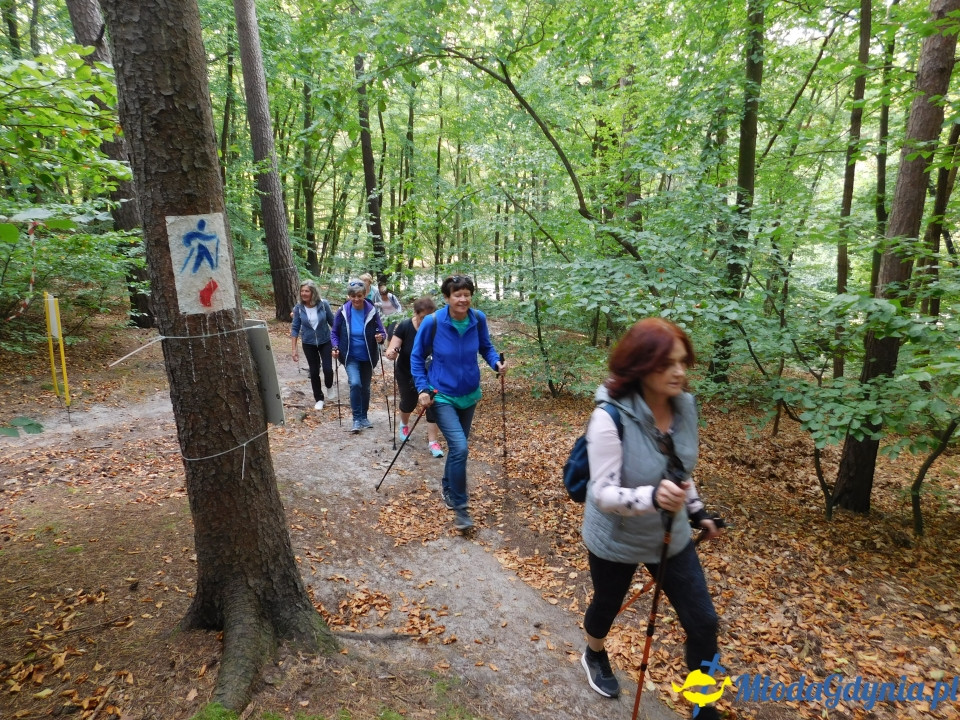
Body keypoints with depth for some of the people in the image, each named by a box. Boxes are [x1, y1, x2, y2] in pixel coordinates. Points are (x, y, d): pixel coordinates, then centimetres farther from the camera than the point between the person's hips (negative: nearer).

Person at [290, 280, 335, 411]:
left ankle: (329, 386, 28)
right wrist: (294, 349, -7)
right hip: (308, 343, 1)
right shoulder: (298, 308, -13)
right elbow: (295, 328, -5)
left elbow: (332, 321, -4)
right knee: (314, 372, 6)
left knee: (328, 369, -7)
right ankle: (319, 399, 24)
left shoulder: (323, 304, -17)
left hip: (325, 341, -1)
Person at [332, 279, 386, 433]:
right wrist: (336, 347, -14)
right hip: (351, 357, -1)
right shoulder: (343, 312, -10)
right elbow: (334, 333, 2)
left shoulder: (372, 311, -12)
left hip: (367, 357, 1)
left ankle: (363, 417, 34)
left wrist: (380, 337, -28)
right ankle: (357, 419, -6)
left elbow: (381, 332, -6)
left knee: (365, 387, 14)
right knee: (355, 383, -21)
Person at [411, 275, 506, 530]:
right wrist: (423, 388, -13)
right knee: (460, 448, -17)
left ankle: (447, 485, 47)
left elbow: (486, 347, 5)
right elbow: (417, 357, -6)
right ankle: (460, 507, 1)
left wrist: (497, 362, -15)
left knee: (458, 446, 19)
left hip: (469, 394, 4)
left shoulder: (478, 319, -11)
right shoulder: (432, 322, -19)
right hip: (442, 395, -4)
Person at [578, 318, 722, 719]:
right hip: (615, 540, -4)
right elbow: (602, 493, -31)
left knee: (703, 622, 9)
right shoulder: (611, 417, -32)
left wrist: (696, 510, 12)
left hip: (672, 536, 5)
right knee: (607, 606, 23)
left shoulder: (685, 405, -12)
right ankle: (594, 657, 59)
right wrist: (651, 497, -47)